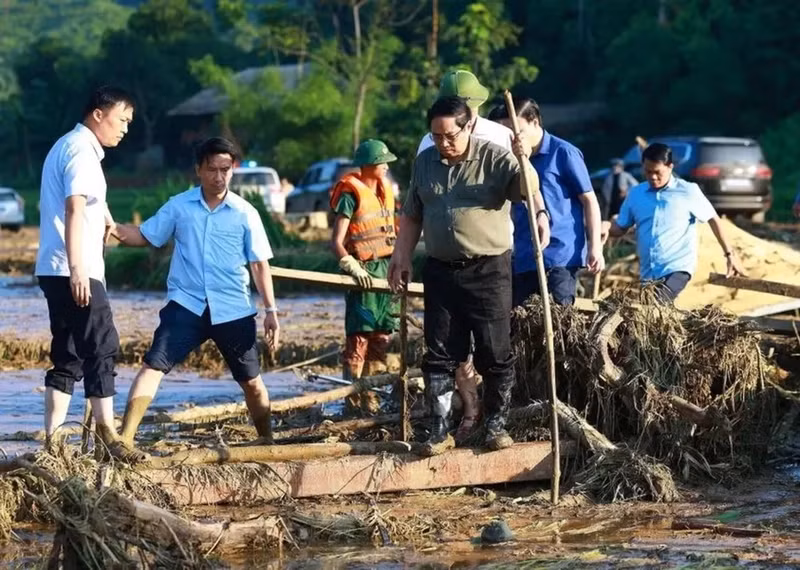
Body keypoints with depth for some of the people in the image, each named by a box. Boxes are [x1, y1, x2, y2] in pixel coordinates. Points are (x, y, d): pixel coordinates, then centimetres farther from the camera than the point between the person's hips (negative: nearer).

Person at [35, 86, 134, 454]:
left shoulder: (67, 146, 20)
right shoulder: (82, 150, -12)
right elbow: (74, 210, -23)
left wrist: (101, 214, 38)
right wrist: (77, 268, -29)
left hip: (56, 271, 10)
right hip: (76, 271, -10)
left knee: (68, 356, 8)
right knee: (101, 349, -6)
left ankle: (52, 441, 4)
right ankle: (107, 434, -5)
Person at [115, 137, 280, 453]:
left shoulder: (245, 213, -1)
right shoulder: (179, 206, 1)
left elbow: (259, 263, 2)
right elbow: (144, 235, 7)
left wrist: (271, 310, -2)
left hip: (233, 310, 0)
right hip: (186, 305, 0)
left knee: (251, 381, 12)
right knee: (153, 366, -16)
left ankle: (267, 442, 33)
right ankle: (124, 439, -20)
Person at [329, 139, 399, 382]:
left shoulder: (385, 191, 12)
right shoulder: (352, 195, -11)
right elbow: (336, 242, -17)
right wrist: (353, 267, -31)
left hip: (387, 269, 8)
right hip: (364, 271, -8)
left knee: (382, 335, 11)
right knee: (359, 336, -10)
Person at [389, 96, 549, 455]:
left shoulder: (495, 159, -8)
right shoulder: (424, 162, 8)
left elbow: (526, 185, -25)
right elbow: (412, 216, 18)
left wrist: (539, 213, -47)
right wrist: (402, 257, 13)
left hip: (488, 270, -4)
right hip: (441, 272, 4)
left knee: (495, 354, 3)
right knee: (440, 354, 5)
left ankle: (496, 424, 17)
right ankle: (440, 430, 12)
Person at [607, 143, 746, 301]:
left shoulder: (688, 192, -3)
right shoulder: (635, 194, 7)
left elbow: (712, 219, 5)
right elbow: (620, 228, 11)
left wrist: (729, 254, 5)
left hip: (677, 268, -6)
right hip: (648, 273, 6)